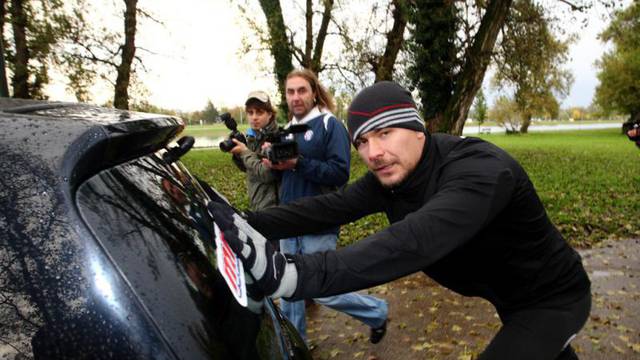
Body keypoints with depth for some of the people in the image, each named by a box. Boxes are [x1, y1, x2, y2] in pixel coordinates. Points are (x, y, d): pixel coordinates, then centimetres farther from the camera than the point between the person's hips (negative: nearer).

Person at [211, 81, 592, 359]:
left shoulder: (481, 169, -39)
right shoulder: (390, 176, -14)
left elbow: (417, 240, -55)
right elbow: (328, 207, -22)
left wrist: (295, 274, -66)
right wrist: (248, 225, -34)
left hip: (554, 295, -7)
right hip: (507, 292, 7)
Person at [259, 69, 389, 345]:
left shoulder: (330, 125, -9)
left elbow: (340, 174, -19)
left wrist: (298, 163, -25)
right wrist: (273, 162, -6)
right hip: (289, 224, 7)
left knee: (322, 292, 2)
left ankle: (377, 312, 27)